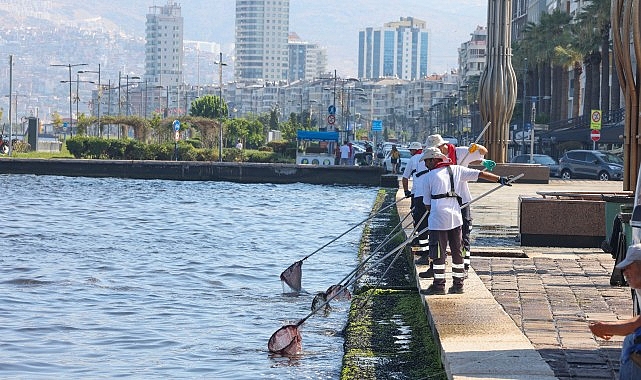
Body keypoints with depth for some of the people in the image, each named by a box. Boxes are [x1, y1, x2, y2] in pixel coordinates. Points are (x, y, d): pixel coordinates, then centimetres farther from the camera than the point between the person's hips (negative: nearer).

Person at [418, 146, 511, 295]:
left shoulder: (429, 176, 0)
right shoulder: (456, 170, 9)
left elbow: (427, 204, 4)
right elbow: (480, 174, 7)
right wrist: (500, 179, 13)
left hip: (438, 220, -4)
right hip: (456, 218, 5)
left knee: (438, 254, 1)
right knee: (457, 252, 12)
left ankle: (439, 285, 2)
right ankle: (458, 284, 16)